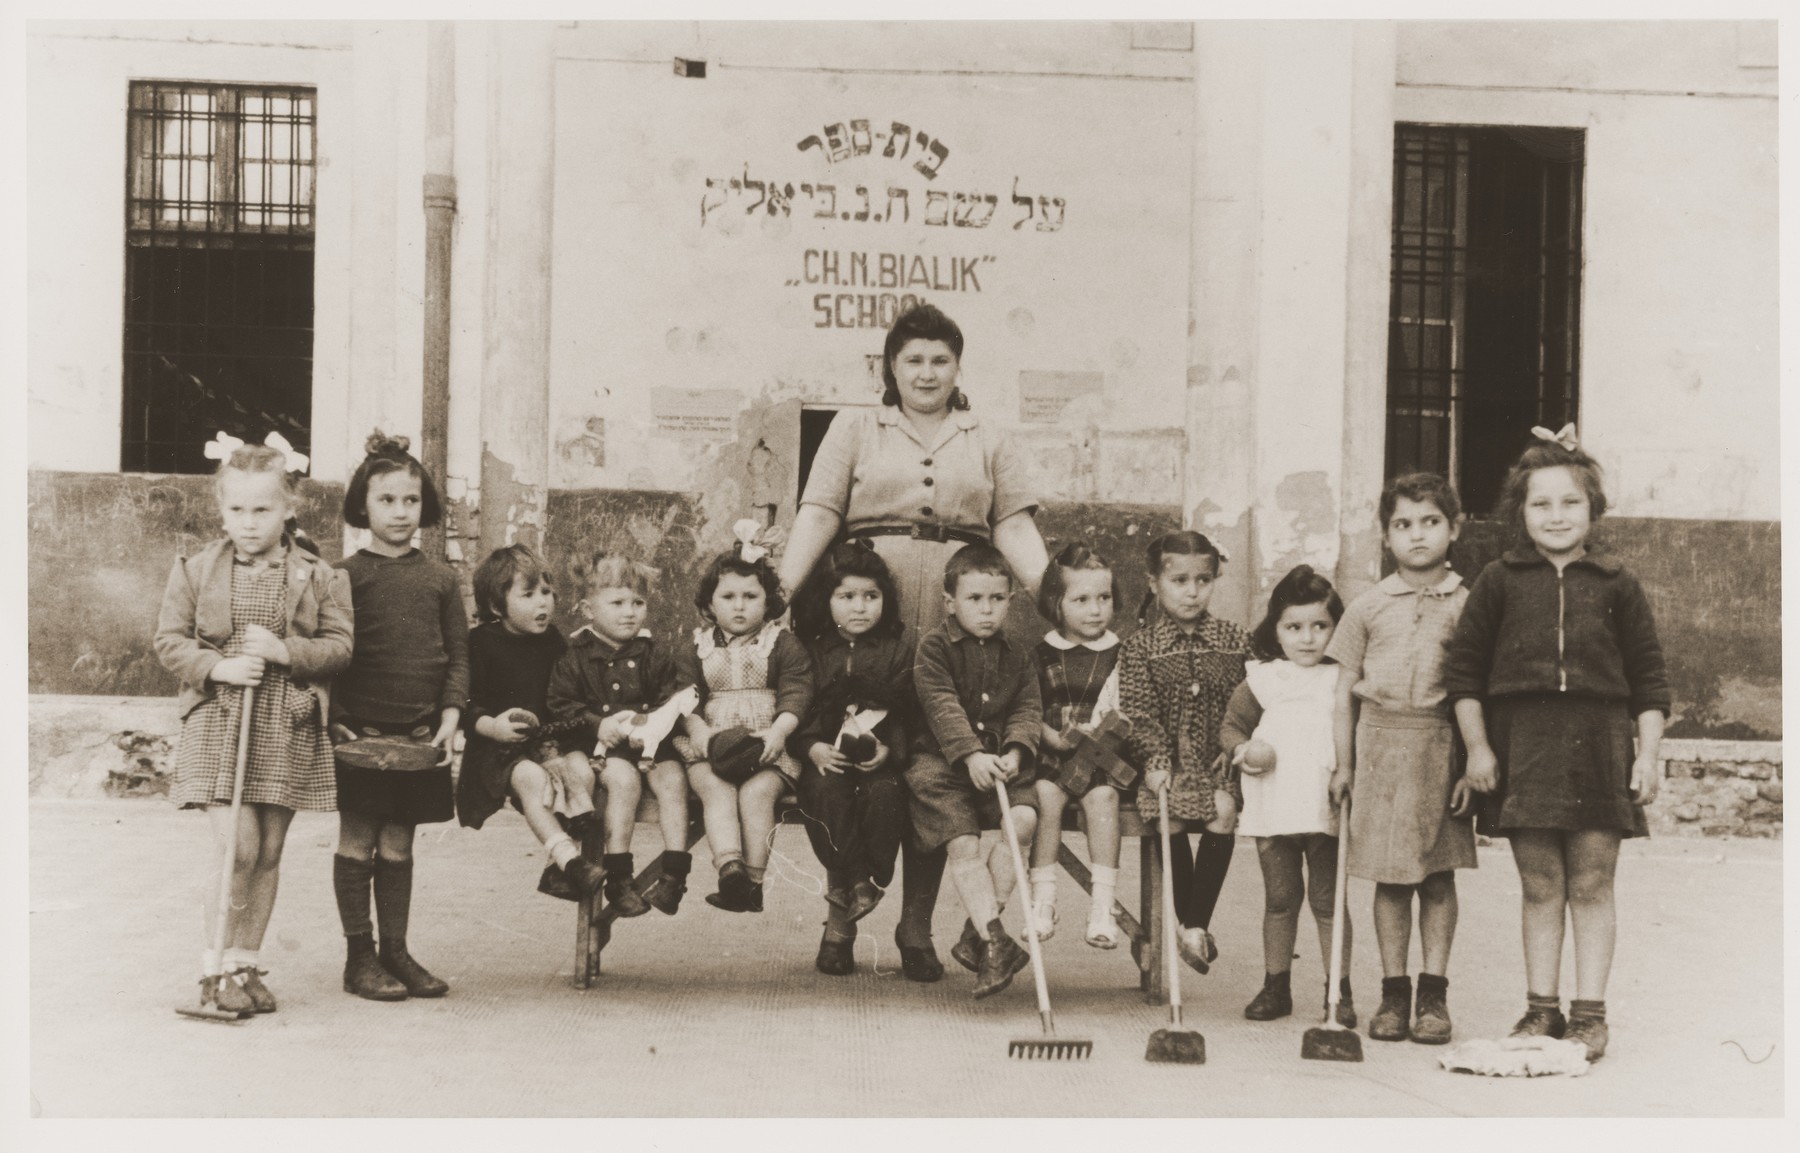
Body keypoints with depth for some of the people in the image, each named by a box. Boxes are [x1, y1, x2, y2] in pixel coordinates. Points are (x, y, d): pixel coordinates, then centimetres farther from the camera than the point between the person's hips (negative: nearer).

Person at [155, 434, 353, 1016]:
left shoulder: (319, 577, 1)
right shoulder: (196, 570, 1)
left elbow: (339, 645, 0)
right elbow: (169, 640, 3)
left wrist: (286, 651, -17)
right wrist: (217, 666, -14)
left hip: (288, 728, 2)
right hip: (218, 723, -2)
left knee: (269, 853, 8)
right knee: (237, 848, -9)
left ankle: (247, 962, 21)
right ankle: (215, 968, 4)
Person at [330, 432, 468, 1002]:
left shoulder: (440, 580, 9)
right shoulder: (346, 576, -1)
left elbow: (458, 654, 10)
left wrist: (450, 714, -2)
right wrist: (334, 722, -9)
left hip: (418, 734, 3)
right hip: (359, 732, -3)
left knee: (397, 846, 11)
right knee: (357, 843, 3)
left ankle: (396, 952, 19)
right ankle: (359, 957, 11)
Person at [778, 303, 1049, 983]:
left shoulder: (988, 444, 19)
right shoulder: (855, 431, 15)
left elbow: (1014, 527, 10)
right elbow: (818, 515, 5)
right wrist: (778, 591, -9)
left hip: (956, 627, 1)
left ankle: (916, 927, 6)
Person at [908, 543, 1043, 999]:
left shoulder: (1015, 656, 15)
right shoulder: (935, 646, 0)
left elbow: (1028, 708, 6)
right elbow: (942, 706, -11)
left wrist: (1015, 752, -14)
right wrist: (971, 754, -24)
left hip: (999, 762, 3)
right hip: (943, 760, -3)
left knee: (1024, 816, -22)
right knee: (963, 842, -21)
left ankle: (976, 933, -15)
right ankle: (994, 940, -25)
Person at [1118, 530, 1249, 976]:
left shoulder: (1234, 641, 7)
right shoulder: (1140, 646, 1)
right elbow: (1138, 711, -5)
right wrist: (1156, 759, -17)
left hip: (1214, 758, 1)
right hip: (1167, 758, -1)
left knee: (1223, 810, -21)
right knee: (1168, 814, -20)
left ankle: (1196, 924, -14)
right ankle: (1189, 924, -3)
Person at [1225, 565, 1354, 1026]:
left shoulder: (1343, 682, 4)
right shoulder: (1260, 681, 6)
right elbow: (1231, 726, 12)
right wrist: (1244, 750, -9)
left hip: (1327, 811, -1)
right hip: (1273, 811, 1)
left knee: (1329, 900, 3)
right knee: (1279, 898, 10)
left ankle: (1339, 991, 11)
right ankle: (1276, 986, 20)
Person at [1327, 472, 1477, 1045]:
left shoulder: (1466, 605, 4)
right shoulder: (1368, 607, 8)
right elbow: (1345, 688, 10)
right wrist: (1344, 763, 5)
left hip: (1440, 742, -1)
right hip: (1379, 740, 1)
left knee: (1439, 874, 2)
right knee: (1389, 877, 4)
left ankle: (1433, 993, 10)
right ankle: (1393, 992, 12)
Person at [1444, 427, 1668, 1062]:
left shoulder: (1614, 584, 5)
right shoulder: (1500, 581, 4)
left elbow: (1648, 675, 8)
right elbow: (1464, 666, 6)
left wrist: (1649, 752, 2)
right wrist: (1477, 746, 1)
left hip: (1597, 743, 0)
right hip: (1522, 743, 0)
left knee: (1591, 884, 2)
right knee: (1539, 885, 5)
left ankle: (1589, 1011, 9)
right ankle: (1541, 1008, 14)